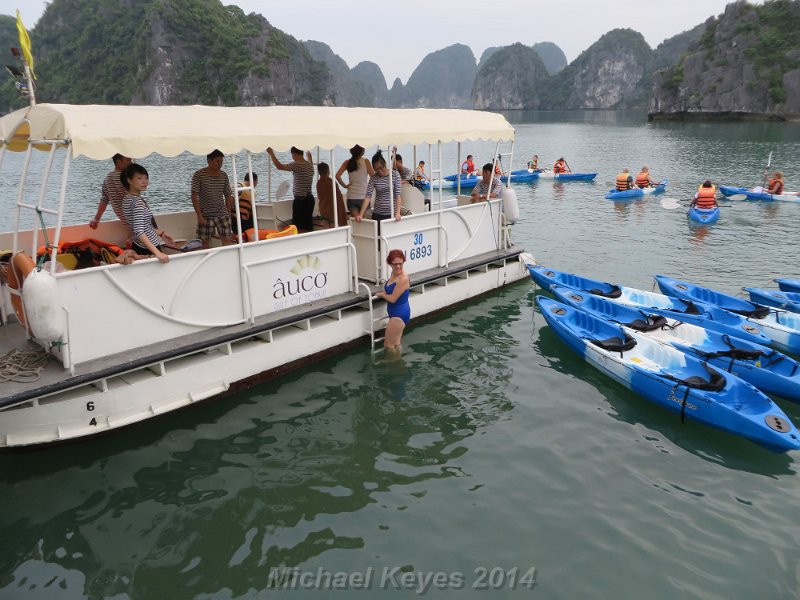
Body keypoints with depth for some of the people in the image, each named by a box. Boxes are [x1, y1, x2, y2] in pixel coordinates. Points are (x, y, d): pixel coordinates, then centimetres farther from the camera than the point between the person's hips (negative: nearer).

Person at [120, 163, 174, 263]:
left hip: (137, 246, 9)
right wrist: (157, 253, -38)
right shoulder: (138, 201, -21)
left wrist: (160, 233, 18)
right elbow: (139, 232, -31)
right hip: (147, 250, -9)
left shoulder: (127, 198, 7)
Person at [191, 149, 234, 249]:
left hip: (222, 214, 3)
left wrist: (229, 214, 8)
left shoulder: (224, 175, 4)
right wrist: (199, 216, -14)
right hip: (205, 215, -3)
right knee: (205, 242, 3)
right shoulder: (199, 175, -7)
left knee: (226, 240, -2)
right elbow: (194, 196, -9)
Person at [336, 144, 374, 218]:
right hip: (363, 197, -3)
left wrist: (344, 185, 5)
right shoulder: (365, 161, -5)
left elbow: (337, 175, -4)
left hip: (351, 197, 3)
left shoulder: (347, 162, 4)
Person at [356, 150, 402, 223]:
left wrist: (398, 213, -17)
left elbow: (398, 194, -6)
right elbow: (368, 196, -4)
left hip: (391, 213, -2)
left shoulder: (395, 175, -2)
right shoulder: (374, 178, 2)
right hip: (377, 214, 2)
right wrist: (361, 214, -13)